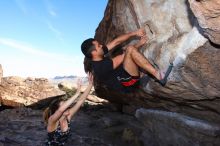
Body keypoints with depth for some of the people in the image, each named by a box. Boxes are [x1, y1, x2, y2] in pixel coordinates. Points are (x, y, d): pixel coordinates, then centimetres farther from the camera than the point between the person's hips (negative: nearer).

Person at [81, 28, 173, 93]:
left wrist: (134, 33, -5)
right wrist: (139, 44, -3)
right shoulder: (100, 67, -21)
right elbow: (122, 57, -14)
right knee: (130, 49, -25)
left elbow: (116, 42, 2)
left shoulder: (99, 55, 3)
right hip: (128, 82, -10)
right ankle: (159, 76, -25)